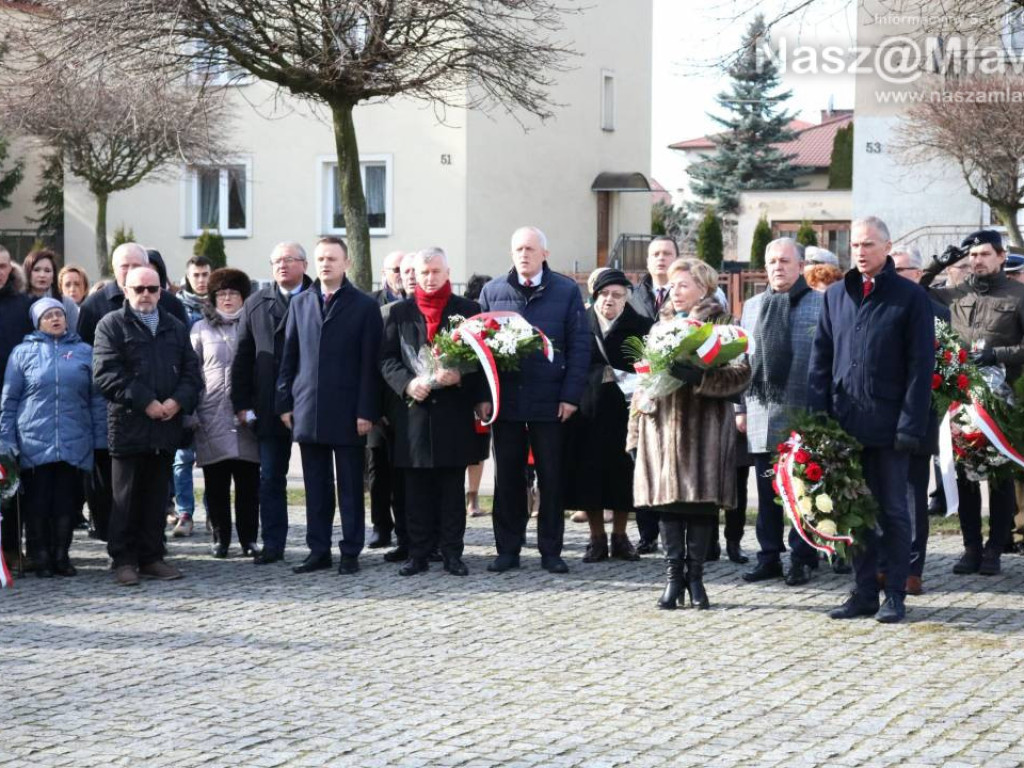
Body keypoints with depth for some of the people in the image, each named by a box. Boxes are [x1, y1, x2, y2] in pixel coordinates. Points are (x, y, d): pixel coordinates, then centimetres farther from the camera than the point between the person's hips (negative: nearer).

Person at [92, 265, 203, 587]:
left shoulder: (175, 328, 17)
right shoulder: (112, 325, 1)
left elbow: (191, 372, 12)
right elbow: (106, 374, -10)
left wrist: (178, 401, -7)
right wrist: (145, 402, -14)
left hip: (166, 426, 4)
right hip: (128, 425, -4)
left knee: (156, 497, 9)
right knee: (126, 498, 0)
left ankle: (152, 557, 16)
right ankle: (124, 560, 6)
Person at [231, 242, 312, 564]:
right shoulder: (256, 304, 10)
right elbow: (243, 356, 9)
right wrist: (241, 402, 3)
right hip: (270, 407, 3)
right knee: (270, 478, 6)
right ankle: (273, 544, 12)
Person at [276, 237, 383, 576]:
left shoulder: (365, 306, 0)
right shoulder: (299, 303, 11)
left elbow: (370, 364, -3)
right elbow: (289, 357, 12)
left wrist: (366, 411, -9)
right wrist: (285, 403, 6)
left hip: (347, 412, -3)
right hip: (308, 411, 3)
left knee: (350, 487, 3)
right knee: (316, 487, 8)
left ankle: (350, 553, 8)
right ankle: (318, 551, 14)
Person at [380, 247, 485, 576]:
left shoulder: (468, 309, 7)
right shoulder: (400, 312, 10)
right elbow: (386, 358, 7)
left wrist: (459, 377, -14)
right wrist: (407, 383, -10)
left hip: (455, 412, -1)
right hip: (414, 411, 1)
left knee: (453, 487, 2)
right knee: (417, 489, 3)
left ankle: (452, 552, 7)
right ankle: (418, 553, 8)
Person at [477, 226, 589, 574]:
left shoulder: (567, 291, 2)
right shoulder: (492, 291, 7)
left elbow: (579, 346, 0)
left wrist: (571, 395, -7)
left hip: (549, 401, -1)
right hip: (505, 399, 1)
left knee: (551, 478, 5)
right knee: (508, 478, 6)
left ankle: (551, 550, 13)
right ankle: (507, 549, 14)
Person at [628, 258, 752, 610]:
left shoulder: (723, 326, 2)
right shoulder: (661, 326, 19)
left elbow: (740, 373, -12)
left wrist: (699, 376, -27)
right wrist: (635, 429, 11)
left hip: (705, 427, -4)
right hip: (662, 424, 4)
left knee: (701, 500, -2)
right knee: (667, 498, 1)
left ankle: (695, 576, 7)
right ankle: (674, 576, 7)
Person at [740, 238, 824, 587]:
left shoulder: (819, 305, 0)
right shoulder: (753, 306, 15)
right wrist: (741, 407, 10)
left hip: (804, 414, -4)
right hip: (762, 413, 4)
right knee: (767, 490, 8)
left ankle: (802, 558, 8)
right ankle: (769, 556, 15)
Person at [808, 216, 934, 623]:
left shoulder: (910, 297, -3)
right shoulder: (836, 295, 11)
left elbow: (921, 365, -6)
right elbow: (820, 358, 11)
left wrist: (911, 424, -13)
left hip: (888, 423, -4)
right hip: (845, 422, 4)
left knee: (893, 511, 3)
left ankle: (895, 596, 9)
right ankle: (864, 592, 16)